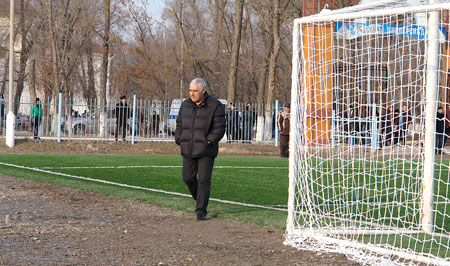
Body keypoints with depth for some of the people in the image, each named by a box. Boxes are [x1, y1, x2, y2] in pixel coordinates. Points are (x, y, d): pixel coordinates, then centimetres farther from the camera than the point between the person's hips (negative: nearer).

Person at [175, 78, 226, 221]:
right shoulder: (186, 104, 10)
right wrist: (179, 139, 2)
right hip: (188, 150, 5)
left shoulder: (215, 106, -6)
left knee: (204, 180, -8)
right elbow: (179, 124, 19)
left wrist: (208, 141, -17)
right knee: (188, 178, 6)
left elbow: (219, 128, -7)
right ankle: (199, 199, 31)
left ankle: (201, 211, -5)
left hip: (206, 151, -5)